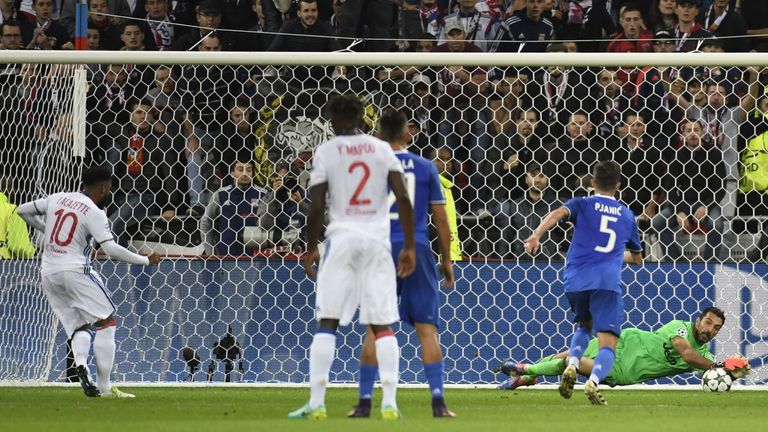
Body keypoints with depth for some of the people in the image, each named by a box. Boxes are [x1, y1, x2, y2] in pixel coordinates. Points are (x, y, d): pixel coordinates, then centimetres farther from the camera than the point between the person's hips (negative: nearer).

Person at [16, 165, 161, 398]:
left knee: (79, 326, 14)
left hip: (48, 274, 7)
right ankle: (104, 387, -8)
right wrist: (145, 261, -7)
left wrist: (45, 229, 35)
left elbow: (23, 211, 20)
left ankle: (80, 364, -18)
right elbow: (111, 248, -17)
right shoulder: (94, 213, -8)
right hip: (75, 271, -7)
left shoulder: (56, 198, 10)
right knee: (106, 322, -1)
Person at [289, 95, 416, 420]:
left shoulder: (326, 151, 1)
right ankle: (389, 403, -3)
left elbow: (317, 207, -4)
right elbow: (403, 199, 0)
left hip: (342, 238, -2)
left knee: (326, 322, 1)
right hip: (377, 241, 2)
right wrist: (409, 247, 3)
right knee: (383, 326, 4)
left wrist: (310, 249, 6)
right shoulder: (382, 149, 7)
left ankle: (316, 403, -3)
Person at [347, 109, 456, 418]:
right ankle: (438, 401, -6)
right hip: (417, 249, 0)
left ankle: (365, 401, 3)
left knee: (374, 328, 5)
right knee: (426, 328, 1)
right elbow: (441, 219, 7)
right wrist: (446, 260, 15)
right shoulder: (426, 168, 5)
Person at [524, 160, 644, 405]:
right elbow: (636, 258, 34)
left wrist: (536, 236, -24)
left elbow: (558, 213, -10)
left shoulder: (582, 205, 14)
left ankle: (572, 365, 4)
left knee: (584, 325, 29)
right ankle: (593, 381, -34)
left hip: (576, 281, 1)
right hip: (608, 282, -1)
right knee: (608, 345, -5)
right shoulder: (627, 215, 22)